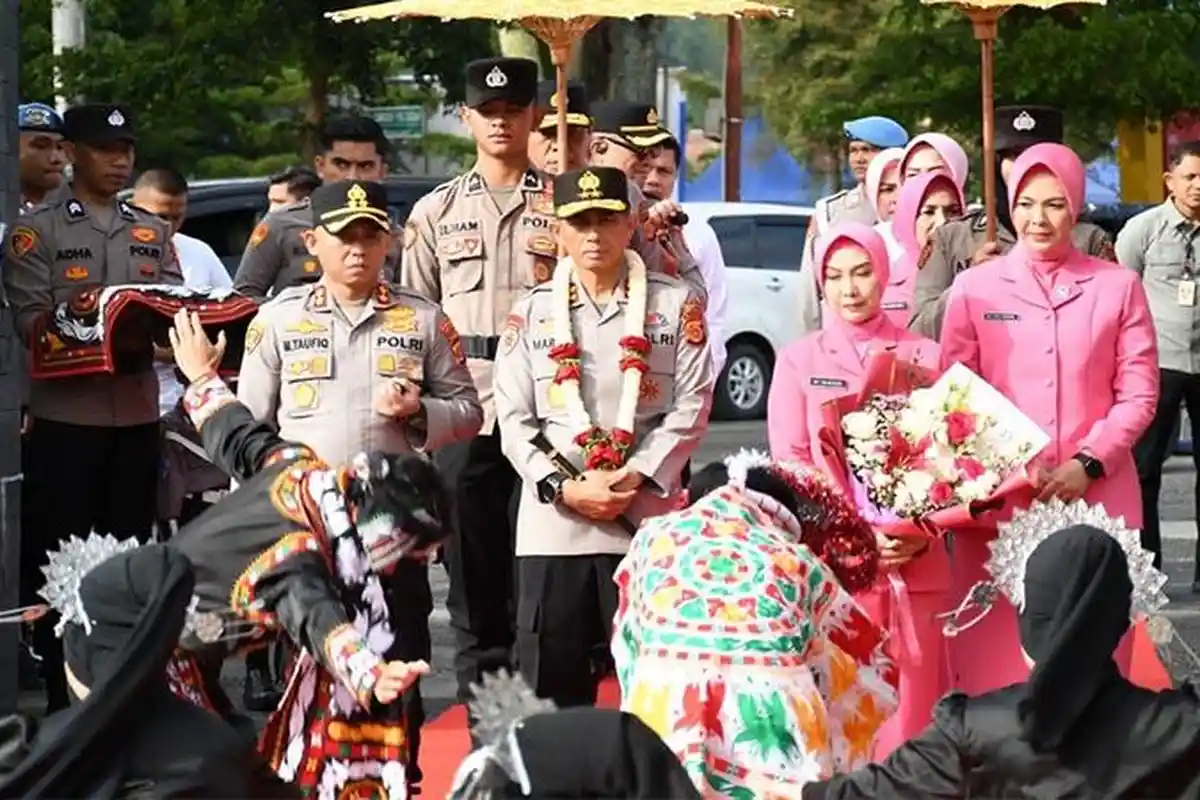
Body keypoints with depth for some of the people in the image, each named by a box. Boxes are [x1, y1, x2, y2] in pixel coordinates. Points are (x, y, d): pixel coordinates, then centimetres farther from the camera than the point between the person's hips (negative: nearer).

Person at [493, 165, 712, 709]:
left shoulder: (676, 305, 6)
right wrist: (565, 489, -11)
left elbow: (692, 406, 0)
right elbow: (514, 419, 3)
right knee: (549, 683, 3)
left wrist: (635, 479, -12)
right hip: (552, 525, 1)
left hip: (647, 521, -1)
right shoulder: (532, 313, 9)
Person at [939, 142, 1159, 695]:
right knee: (1001, 653, -4)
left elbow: (1138, 393, 5)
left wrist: (1087, 464, -9)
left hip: (1097, 494, 0)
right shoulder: (974, 290, 8)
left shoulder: (1117, 287, 7)